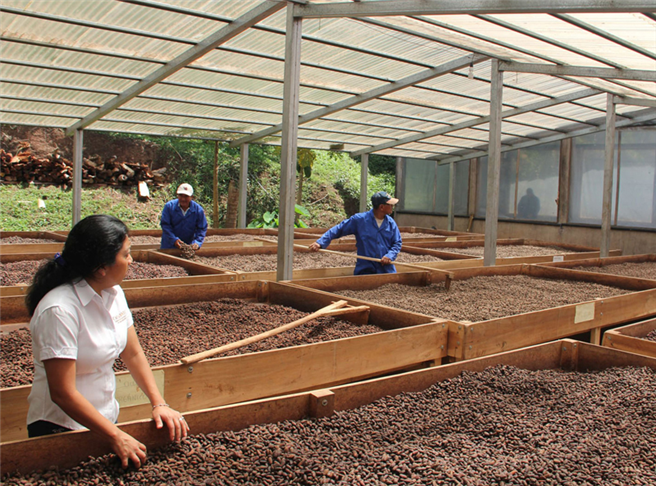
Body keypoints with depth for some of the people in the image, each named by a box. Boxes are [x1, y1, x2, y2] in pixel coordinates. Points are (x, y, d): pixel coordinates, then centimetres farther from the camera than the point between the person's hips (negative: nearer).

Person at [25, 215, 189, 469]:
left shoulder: (113, 293, -3)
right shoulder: (59, 310, -27)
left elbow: (133, 354, 2)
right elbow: (62, 393, -25)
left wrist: (159, 404, -8)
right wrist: (116, 437, -22)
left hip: (105, 418, 7)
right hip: (61, 428, -7)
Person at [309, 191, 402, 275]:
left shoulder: (391, 223, 5)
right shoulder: (359, 219, -5)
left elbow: (397, 243, 10)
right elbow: (338, 230, -2)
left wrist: (390, 256, -11)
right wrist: (320, 243, -11)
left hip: (387, 270, 3)